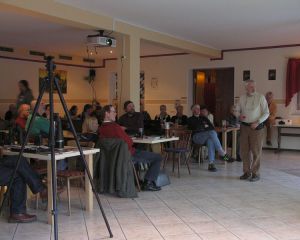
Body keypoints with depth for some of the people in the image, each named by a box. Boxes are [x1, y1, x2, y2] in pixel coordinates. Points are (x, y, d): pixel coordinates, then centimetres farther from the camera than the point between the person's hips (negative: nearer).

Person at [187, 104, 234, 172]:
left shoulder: (204, 118, 27)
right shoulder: (190, 120, 15)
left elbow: (212, 127, 19)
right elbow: (195, 129, -1)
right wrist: (204, 126, 8)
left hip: (206, 137, 4)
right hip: (197, 137, -3)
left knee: (210, 140, -36)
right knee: (212, 132, -32)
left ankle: (211, 164, -45)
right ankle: (223, 154, -36)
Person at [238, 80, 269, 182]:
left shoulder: (260, 97, -6)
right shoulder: (242, 98, 6)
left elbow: (266, 113, -5)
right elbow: (238, 110, 17)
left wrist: (257, 122, -16)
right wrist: (239, 116, -6)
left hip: (256, 127, -4)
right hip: (244, 126, 4)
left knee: (256, 151, -1)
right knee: (244, 150, 7)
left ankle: (255, 173, 9)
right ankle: (247, 172, 19)